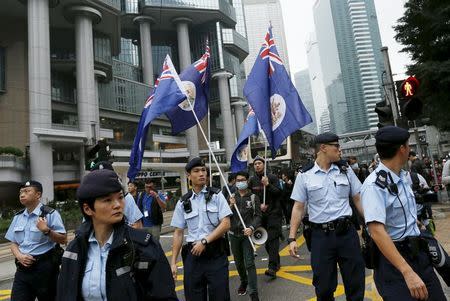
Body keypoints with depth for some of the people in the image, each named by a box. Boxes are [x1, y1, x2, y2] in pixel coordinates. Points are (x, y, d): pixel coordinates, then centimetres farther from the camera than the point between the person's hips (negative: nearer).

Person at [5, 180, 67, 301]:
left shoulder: (50, 214, -9)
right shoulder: (18, 217, 9)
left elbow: (63, 240, -11)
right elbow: (14, 243, 14)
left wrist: (47, 231, -25)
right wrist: (19, 256, -5)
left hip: (45, 268, -4)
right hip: (23, 269, 4)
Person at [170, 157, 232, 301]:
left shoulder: (216, 195, -2)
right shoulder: (183, 202, 4)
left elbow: (225, 224, -8)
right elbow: (178, 233, 6)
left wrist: (204, 241, -14)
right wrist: (173, 262, 2)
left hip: (216, 254, -2)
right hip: (192, 254, 2)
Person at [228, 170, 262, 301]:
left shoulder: (253, 197, -2)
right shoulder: (231, 197, 5)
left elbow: (258, 216, -6)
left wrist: (251, 228, -22)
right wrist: (231, 206, -16)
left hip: (247, 234, -3)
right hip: (234, 234, 3)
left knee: (249, 263, -7)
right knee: (238, 262, 17)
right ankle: (243, 282, 41)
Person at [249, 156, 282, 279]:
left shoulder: (272, 177, -4)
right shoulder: (252, 180, 5)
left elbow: (279, 193, -10)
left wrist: (268, 185, -23)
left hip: (273, 212, -4)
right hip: (260, 213, 4)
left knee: (272, 239, -11)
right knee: (266, 240, 11)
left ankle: (272, 268, -13)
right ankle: (276, 263, 28)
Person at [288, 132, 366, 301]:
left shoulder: (346, 171, 5)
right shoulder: (304, 176, -3)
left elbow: (358, 200, 9)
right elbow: (298, 208, -2)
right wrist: (292, 238, -6)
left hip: (346, 232, 2)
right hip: (320, 235, -2)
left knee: (356, 282, 13)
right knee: (324, 286, 10)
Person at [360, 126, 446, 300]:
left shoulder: (404, 176, 6)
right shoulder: (374, 185, -23)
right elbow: (377, 232, -31)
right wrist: (407, 272, -35)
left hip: (418, 252, 8)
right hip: (392, 257, -8)